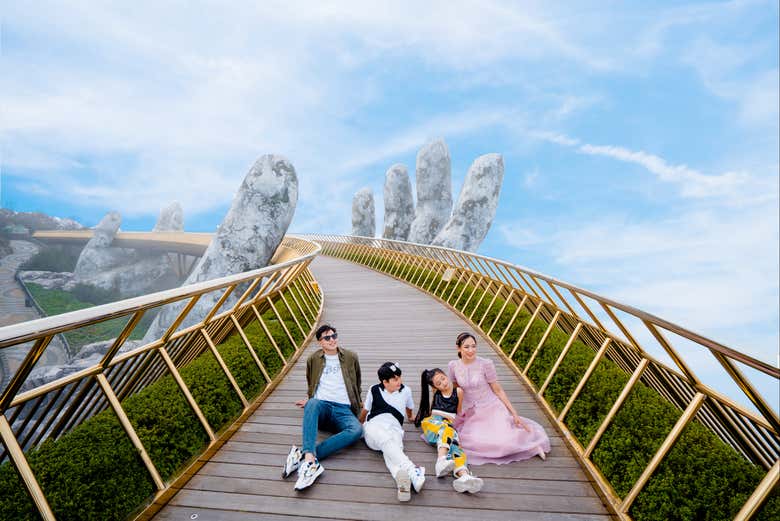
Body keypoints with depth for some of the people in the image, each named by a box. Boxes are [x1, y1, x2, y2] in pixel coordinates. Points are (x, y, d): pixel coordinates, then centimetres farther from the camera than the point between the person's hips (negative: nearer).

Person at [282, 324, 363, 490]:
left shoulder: (350, 357, 12)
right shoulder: (313, 359, 13)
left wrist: (357, 405, 19)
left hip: (343, 409, 0)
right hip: (321, 405, 0)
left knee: (357, 430, -34)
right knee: (313, 403, -38)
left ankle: (303, 454, -39)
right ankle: (310, 459, -51)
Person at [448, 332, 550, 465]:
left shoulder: (486, 364, -16)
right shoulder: (453, 366, -7)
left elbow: (498, 390, -6)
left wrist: (514, 413, -6)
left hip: (491, 408, -3)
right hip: (470, 412, 3)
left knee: (504, 442, -22)